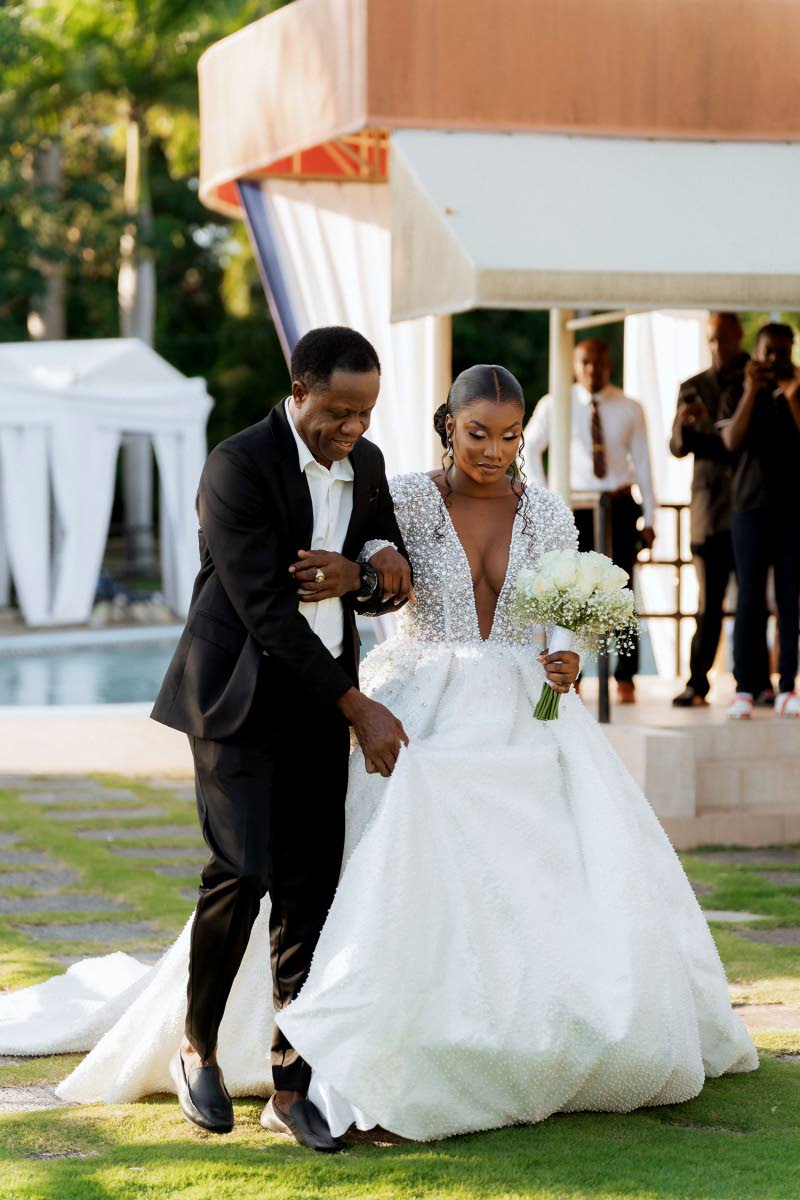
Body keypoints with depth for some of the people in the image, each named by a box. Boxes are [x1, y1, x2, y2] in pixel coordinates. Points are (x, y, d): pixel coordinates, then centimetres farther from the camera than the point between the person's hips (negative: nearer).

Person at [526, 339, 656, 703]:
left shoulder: (630, 409, 2)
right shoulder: (554, 406, 0)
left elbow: (642, 463, 4)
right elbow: (528, 448, 12)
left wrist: (649, 519, 2)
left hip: (619, 506, 1)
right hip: (574, 507, 0)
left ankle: (625, 679, 10)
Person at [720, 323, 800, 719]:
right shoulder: (737, 398, 9)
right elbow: (733, 441, -8)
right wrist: (752, 390, -12)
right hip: (751, 507, -1)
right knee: (750, 600, -4)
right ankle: (743, 690, -6)